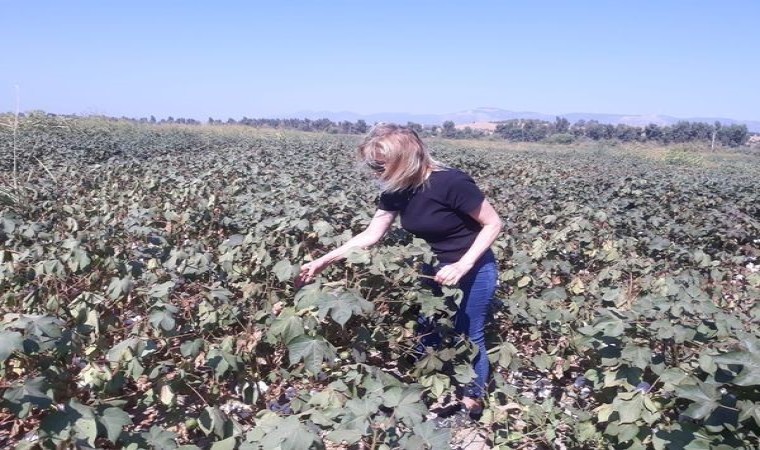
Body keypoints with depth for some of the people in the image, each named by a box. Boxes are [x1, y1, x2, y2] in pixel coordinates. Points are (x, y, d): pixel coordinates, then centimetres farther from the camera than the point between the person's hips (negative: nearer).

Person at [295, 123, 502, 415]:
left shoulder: (451, 183, -30)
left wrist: (463, 265, -28)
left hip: (474, 268, -6)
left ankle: (474, 398, 30)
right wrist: (322, 262, -7)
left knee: (469, 335, 7)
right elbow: (371, 235, -3)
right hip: (437, 267, 7)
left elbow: (493, 224, -19)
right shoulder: (396, 191, -9)